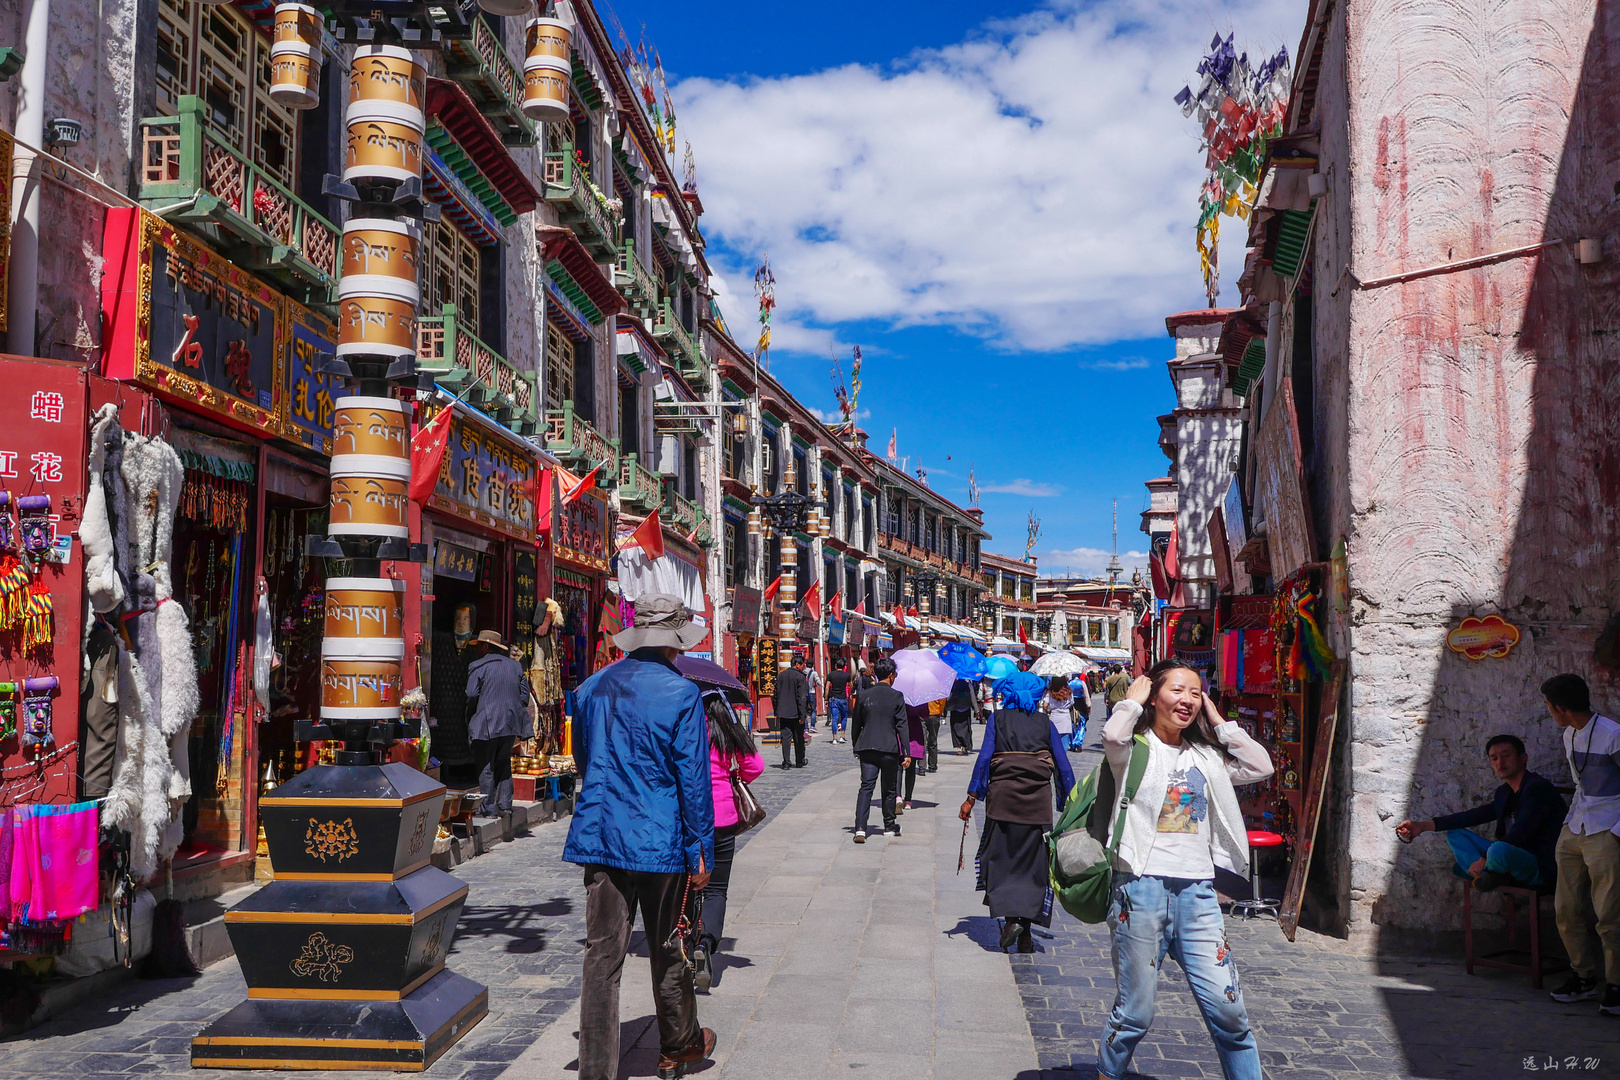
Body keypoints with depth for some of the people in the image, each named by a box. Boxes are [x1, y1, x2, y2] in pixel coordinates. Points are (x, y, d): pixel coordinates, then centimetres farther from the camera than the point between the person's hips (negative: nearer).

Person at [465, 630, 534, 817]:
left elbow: (472, 696, -10)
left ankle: (489, 808, 1)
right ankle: (505, 805, 14)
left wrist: (471, 715, 6)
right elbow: (525, 693, 10)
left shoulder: (478, 667, -6)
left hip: (486, 724, -6)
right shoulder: (514, 665, 11)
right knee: (504, 764, 16)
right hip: (510, 723, 6)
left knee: (486, 767, 1)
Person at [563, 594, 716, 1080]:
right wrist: (701, 853, -4)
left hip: (599, 837, 4)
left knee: (602, 955, 5)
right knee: (667, 950, 13)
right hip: (660, 840, -4)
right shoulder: (681, 694, -11)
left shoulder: (591, 688, 6)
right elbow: (693, 780, -10)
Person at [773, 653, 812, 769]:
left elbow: (776, 694, 9)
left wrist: (776, 712, 15)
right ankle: (799, 761, 20)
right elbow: (802, 697, -14)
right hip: (796, 713, -4)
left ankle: (786, 762, -1)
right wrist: (802, 715, -11)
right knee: (798, 738, 10)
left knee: (785, 737, 4)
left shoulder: (780, 675, 6)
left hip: (783, 713, 4)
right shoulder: (800, 677, -11)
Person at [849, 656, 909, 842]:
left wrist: (856, 747, 22)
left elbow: (855, 724, 10)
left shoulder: (863, 695, 4)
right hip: (890, 749, -2)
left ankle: (860, 828, -17)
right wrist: (906, 752, -4)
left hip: (867, 749, 2)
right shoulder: (896, 697, -4)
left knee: (866, 787, -2)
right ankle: (889, 826, 26)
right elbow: (902, 726, -6)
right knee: (889, 789, 13)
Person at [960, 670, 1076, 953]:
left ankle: (1009, 917, -10)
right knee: (1033, 863, 8)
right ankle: (1026, 934, 7)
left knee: (1000, 858, 9)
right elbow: (1063, 766, 5)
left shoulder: (997, 719, 5)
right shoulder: (1045, 723, 9)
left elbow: (984, 758, -5)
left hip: (1003, 796, -1)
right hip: (1038, 800, 1)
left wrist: (972, 798, -3)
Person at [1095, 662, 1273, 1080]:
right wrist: (1134, 698, -4)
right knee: (1134, 1013, 4)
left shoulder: (1205, 756, 16)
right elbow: (1113, 735, -22)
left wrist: (1218, 721, 10)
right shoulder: (1137, 749, 1)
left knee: (1228, 1009, 0)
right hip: (1142, 888, -4)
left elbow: (1261, 766, 6)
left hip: (1198, 892, 4)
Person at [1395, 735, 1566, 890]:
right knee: (1455, 833, 7)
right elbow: (1473, 816, 13)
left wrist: (1484, 860, -19)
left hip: (1542, 866, -9)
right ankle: (1491, 875, -15)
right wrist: (1423, 826, 5)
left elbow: (1520, 833, -21)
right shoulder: (1504, 793, 15)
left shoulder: (1538, 787, -12)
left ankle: (1489, 872, -6)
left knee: (1499, 849, -40)